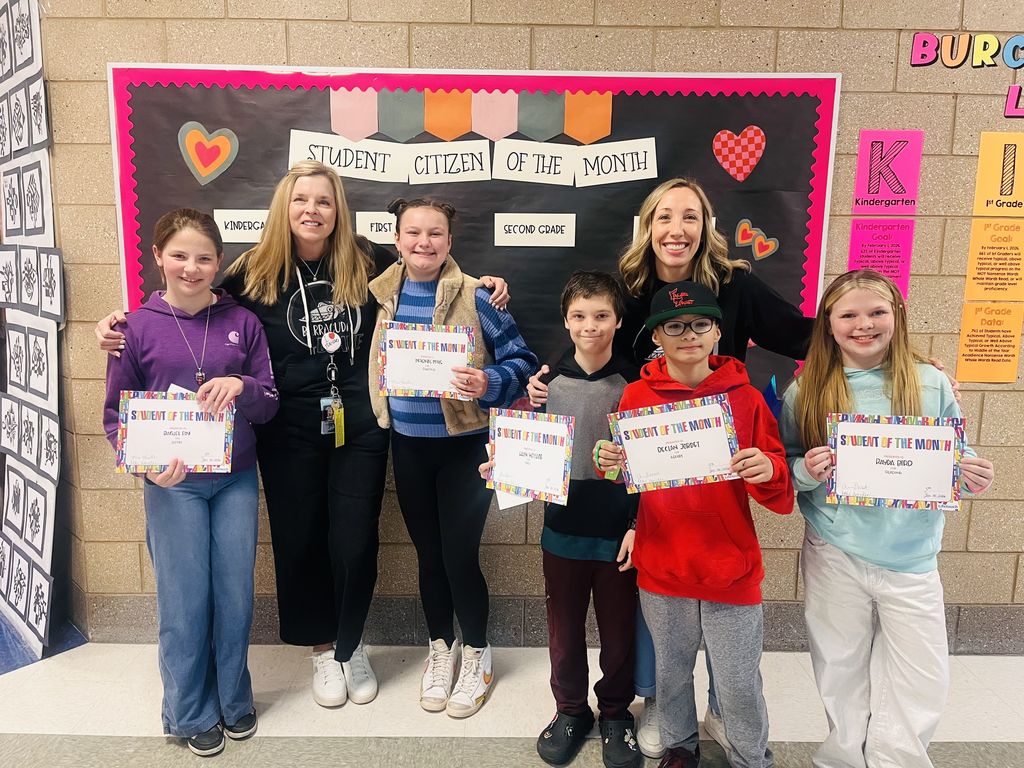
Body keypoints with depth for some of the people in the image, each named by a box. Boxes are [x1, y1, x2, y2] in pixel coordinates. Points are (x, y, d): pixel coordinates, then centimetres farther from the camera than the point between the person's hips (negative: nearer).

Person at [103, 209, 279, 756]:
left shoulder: (241, 322, 0)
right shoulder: (137, 327, -3)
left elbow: (270, 405, 2)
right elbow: (116, 414, 1)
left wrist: (241, 386, -20)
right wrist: (145, 462, -17)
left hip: (236, 479, 2)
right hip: (172, 484, -1)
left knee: (235, 593, 10)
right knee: (184, 599, 6)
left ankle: (233, 699, 32)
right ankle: (191, 712, 28)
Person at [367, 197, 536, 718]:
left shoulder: (474, 296, -10)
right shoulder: (381, 294, 1)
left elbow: (521, 359, -8)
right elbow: (372, 363, 13)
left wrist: (489, 383, -26)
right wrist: (380, 418, 1)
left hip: (464, 445, -4)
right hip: (408, 446, 4)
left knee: (460, 556, 2)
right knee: (428, 553, 16)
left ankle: (476, 656, 28)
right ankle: (440, 650, 37)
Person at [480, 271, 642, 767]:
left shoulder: (632, 383, -7)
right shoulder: (549, 380, -1)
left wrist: (637, 524, -9)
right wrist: (504, 467, -10)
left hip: (618, 531, -2)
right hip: (562, 527, 2)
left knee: (618, 628, 13)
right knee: (564, 626, 16)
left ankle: (616, 712, 36)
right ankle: (570, 710, 37)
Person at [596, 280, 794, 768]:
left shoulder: (745, 397, -5)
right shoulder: (637, 397, -3)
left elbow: (781, 498, -4)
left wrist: (768, 471, -26)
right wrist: (607, 464, -15)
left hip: (731, 571, -1)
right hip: (661, 568, 2)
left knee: (739, 683, 10)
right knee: (671, 672, 19)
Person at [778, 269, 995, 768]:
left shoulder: (931, 385, -2)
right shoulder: (805, 392, -3)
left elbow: (957, 463, 7)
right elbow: (783, 470, 2)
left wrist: (973, 479, -14)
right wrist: (806, 471, -19)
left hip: (911, 560, 1)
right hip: (834, 558, 0)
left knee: (922, 691, 8)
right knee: (843, 681, 15)